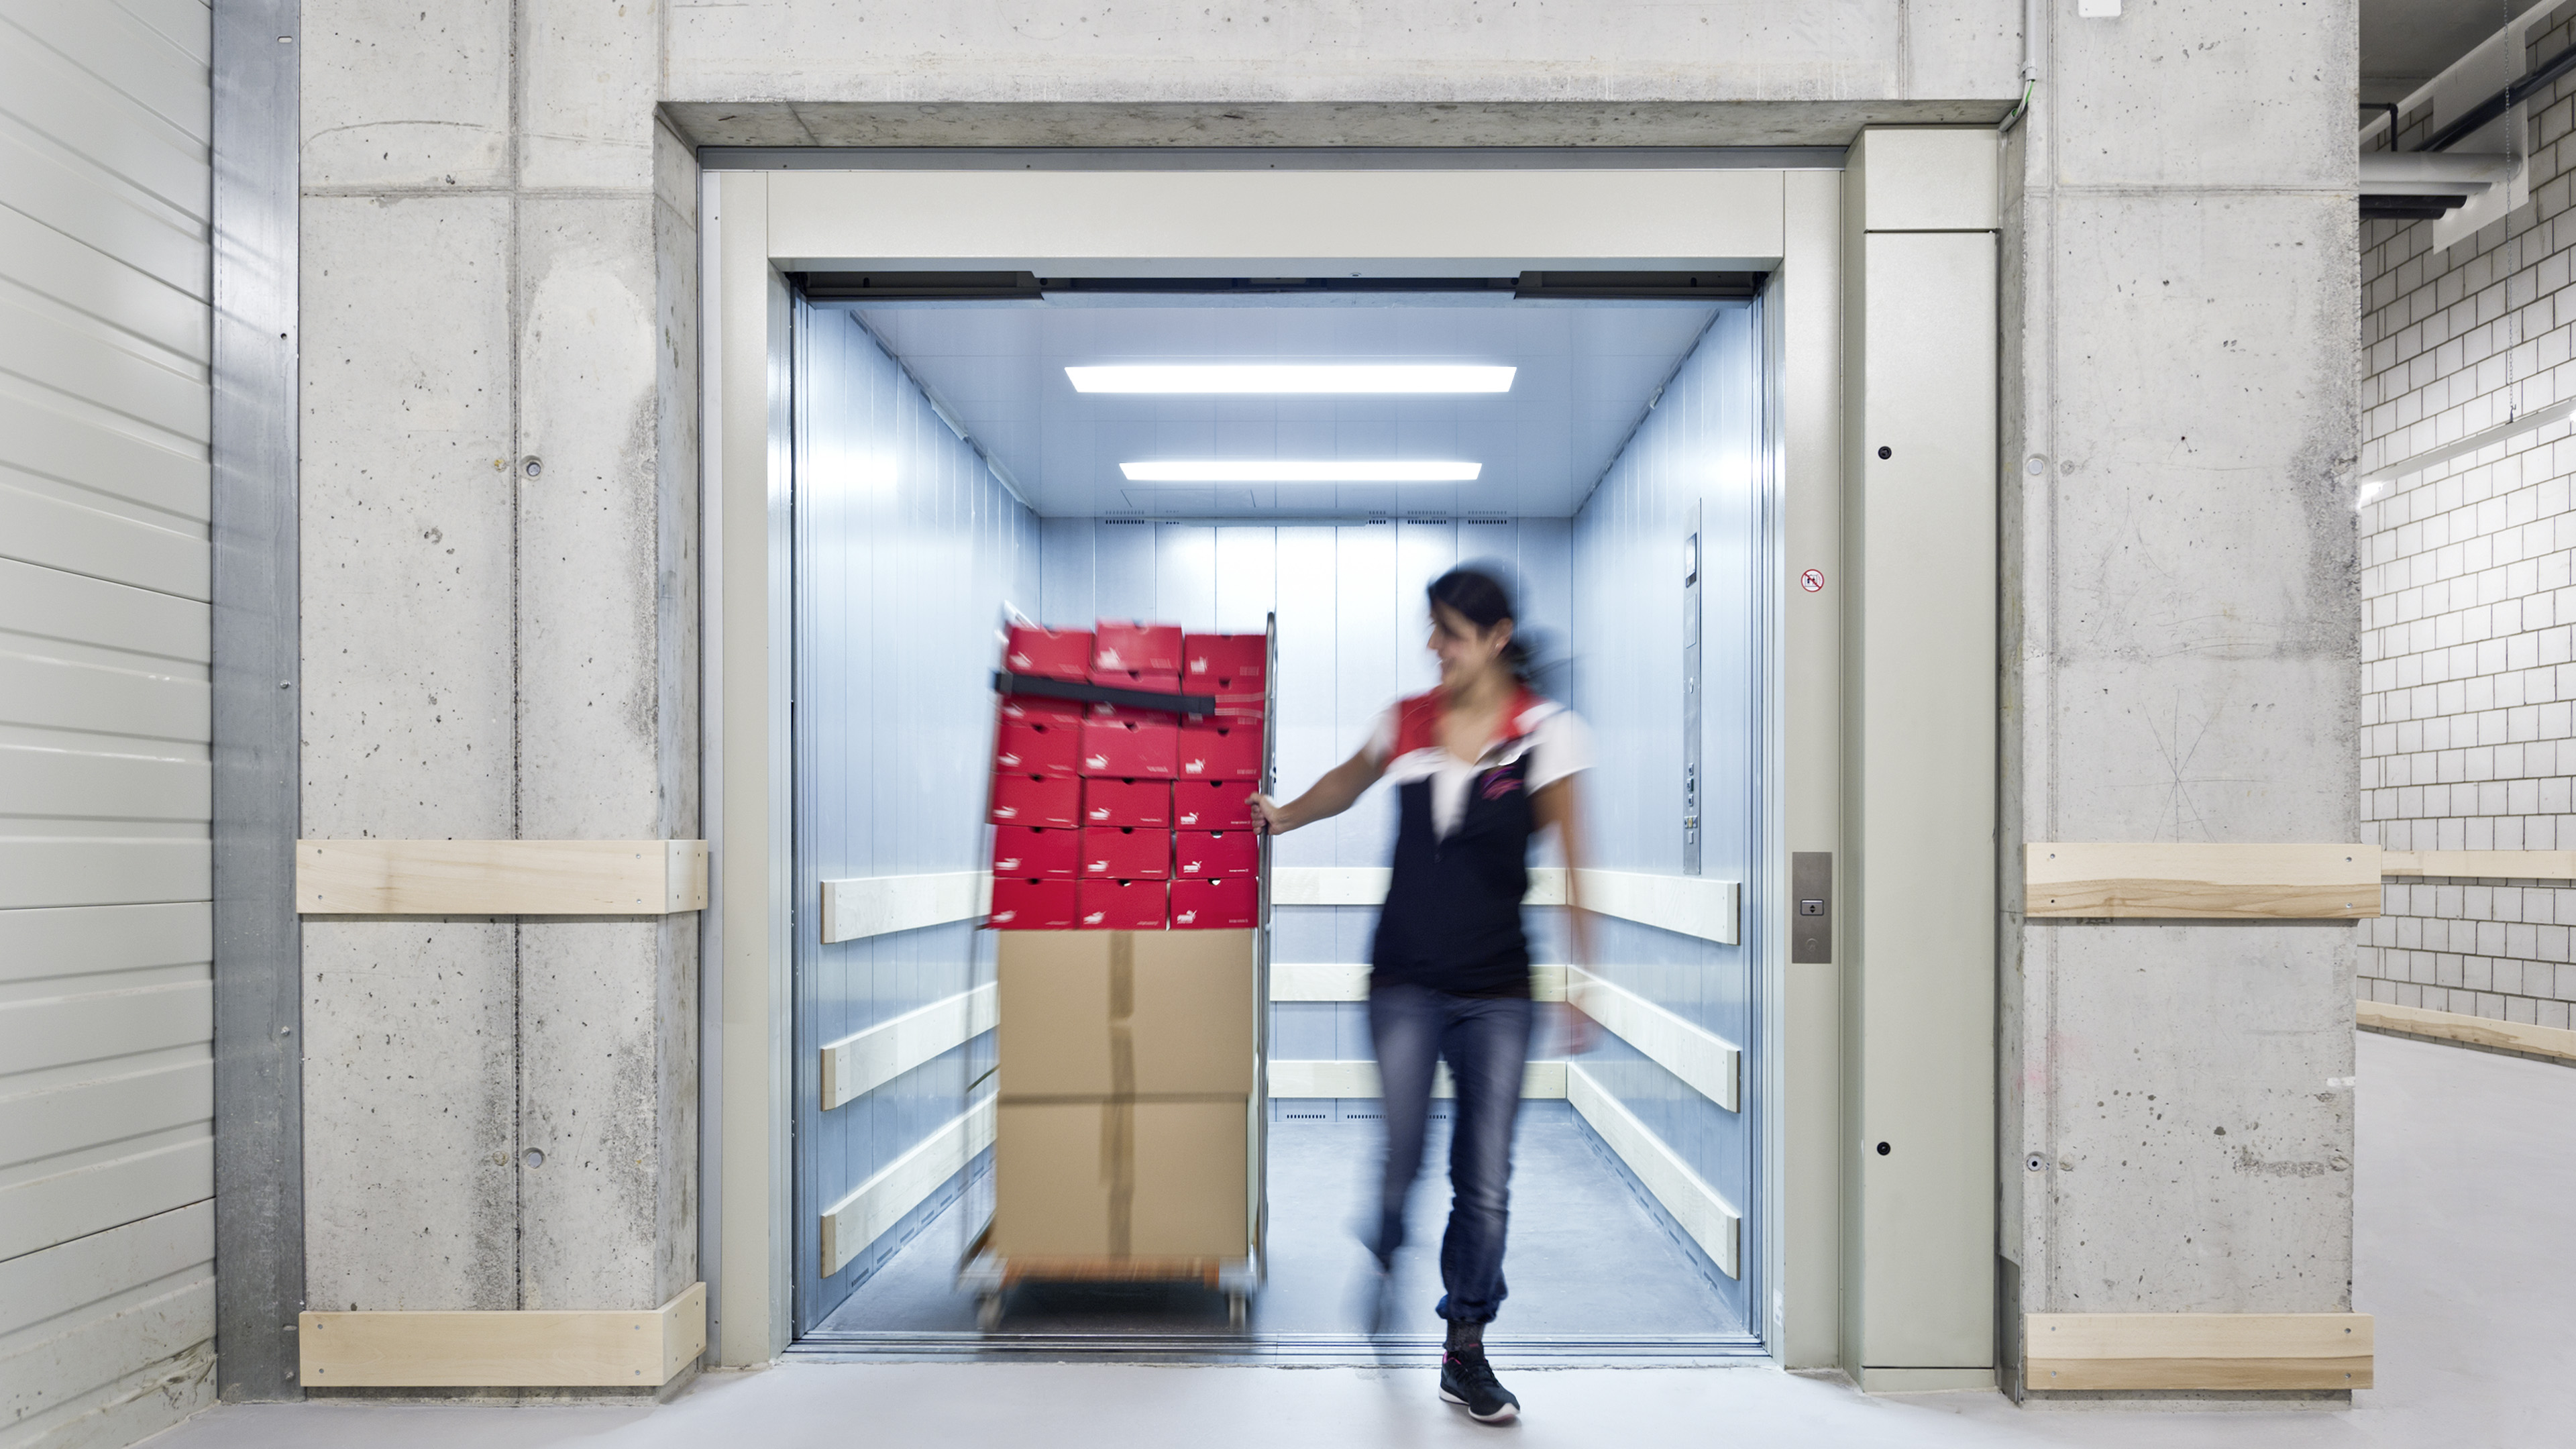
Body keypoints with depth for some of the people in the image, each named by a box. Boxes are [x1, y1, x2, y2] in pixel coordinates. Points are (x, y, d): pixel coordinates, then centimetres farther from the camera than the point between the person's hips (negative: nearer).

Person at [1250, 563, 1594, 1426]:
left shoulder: (1546, 733, -4)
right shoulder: (1406, 722, 3)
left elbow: (1572, 864, -5)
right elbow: (1348, 781, 25)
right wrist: (1285, 815, 10)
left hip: (1497, 991, -1)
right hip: (1404, 984, 2)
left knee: (1486, 1182, 1)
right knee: (1400, 1160, 3)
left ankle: (1466, 1355, 20)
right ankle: (1383, 1260, 39)